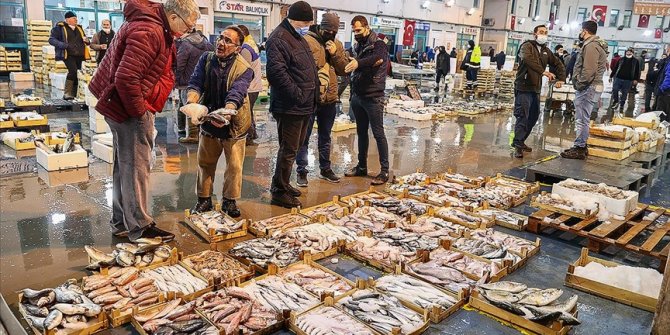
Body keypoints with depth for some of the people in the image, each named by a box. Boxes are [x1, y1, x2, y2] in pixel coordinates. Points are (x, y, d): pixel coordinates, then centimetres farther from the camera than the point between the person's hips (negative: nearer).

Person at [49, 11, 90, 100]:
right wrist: (64, 45, -21)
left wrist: (86, 40, 3)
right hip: (68, 54, -6)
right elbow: (51, 39, -4)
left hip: (79, 55, 6)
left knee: (77, 74, 5)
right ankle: (66, 94, -18)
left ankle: (74, 95, 13)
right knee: (73, 70, -24)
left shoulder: (79, 28, 17)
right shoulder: (59, 27, 0)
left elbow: (84, 39, 30)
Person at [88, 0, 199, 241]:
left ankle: (121, 222, 29)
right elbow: (126, 78, -29)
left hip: (125, 104, 11)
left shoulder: (160, 29, 11)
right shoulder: (148, 32, -23)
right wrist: (139, 111, -18)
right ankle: (140, 228, 10)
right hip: (129, 107, -11)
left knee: (124, 165, 17)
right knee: (136, 167, -2)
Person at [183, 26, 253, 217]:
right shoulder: (206, 59, -3)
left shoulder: (244, 69, -15)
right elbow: (195, 83, -14)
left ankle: (230, 201, 22)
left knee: (234, 165, 3)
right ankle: (204, 199, 28)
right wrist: (191, 103, -36)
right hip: (208, 121, 3)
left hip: (233, 124, -3)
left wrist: (226, 113, -49)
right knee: (205, 162, 12)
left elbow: (236, 94, -29)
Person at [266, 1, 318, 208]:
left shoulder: (299, 38, 19)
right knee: (289, 150, -3)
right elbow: (277, 72, -24)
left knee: (294, 147, 18)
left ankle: (283, 184, 32)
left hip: (305, 105, 10)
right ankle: (279, 192, 9)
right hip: (290, 106, -10)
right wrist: (298, 95, -22)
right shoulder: (279, 39, -13)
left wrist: (312, 95, 15)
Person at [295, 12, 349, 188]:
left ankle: (325, 169, 30)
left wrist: (335, 54, -7)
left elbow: (345, 69, 6)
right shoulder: (307, 41, -8)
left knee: (325, 137, 17)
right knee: (304, 137, 3)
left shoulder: (337, 44, 11)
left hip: (329, 100, 6)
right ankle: (301, 171, 14)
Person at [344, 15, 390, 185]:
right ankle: (362, 166, 23)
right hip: (357, 96, 7)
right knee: (361, 133, 13)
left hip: (373, 98, -6)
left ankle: (384, 171, 3)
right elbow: (352, 69, 10)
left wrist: (359, 62, -46)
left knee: (378, 134, -3)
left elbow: (377, 56, -31)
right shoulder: (357, 46, 13)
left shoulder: (378, 45, -9)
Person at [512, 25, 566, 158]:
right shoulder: (527, 46, -6)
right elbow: (528, 59, -28)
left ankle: (520, 141, 24)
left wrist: (561, 79, 7)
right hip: (523, 88, -8)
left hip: (536, 89, 8)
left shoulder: (546, 51, 16)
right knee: (522, 117, -12)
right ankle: (518, 146, -10)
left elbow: (558, 64, 23)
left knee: (533, 117, 12)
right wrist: (543, 71, -35)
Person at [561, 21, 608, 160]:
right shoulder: (595, 44, 19)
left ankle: (579, 149, -3)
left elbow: (588, 70, -24)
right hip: (591, 87, 11)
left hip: (588, 88, -11)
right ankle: (581, 146, 24)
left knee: (582, 120, -7)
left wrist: (579, 84, -15)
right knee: (582, 119, 16)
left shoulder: (591, 45, -15)